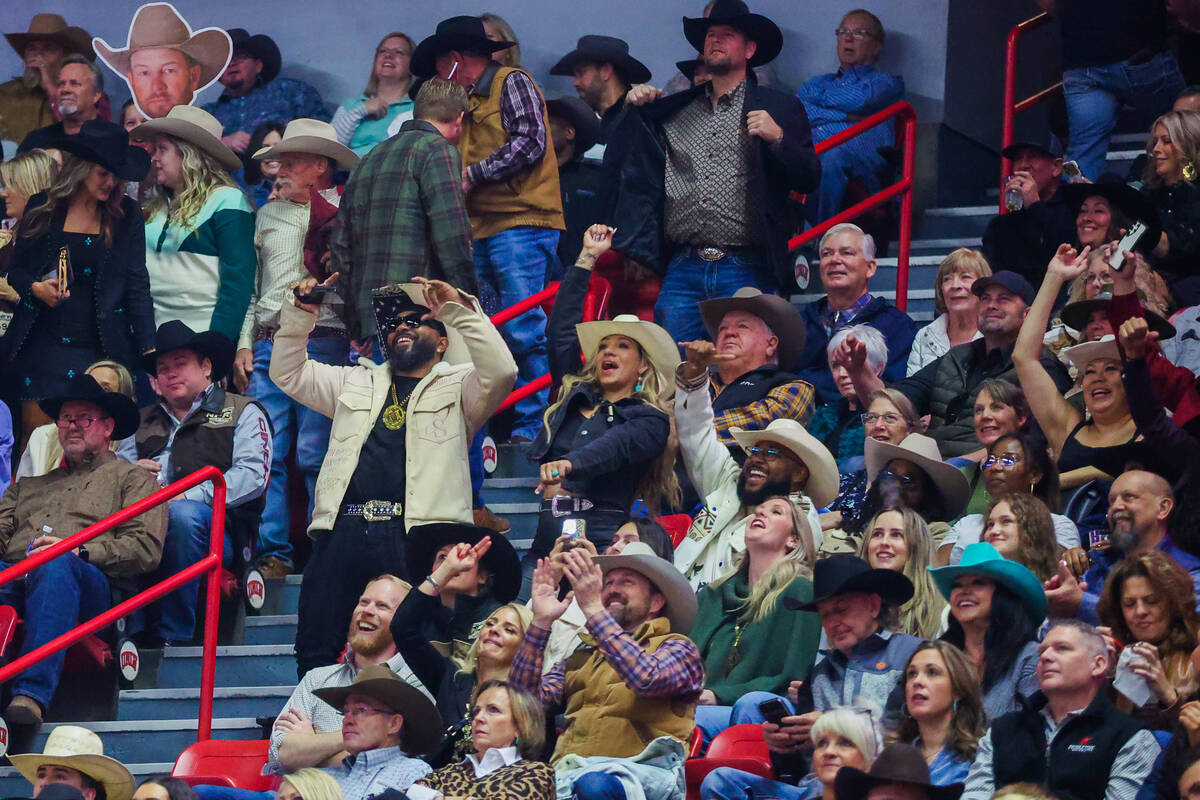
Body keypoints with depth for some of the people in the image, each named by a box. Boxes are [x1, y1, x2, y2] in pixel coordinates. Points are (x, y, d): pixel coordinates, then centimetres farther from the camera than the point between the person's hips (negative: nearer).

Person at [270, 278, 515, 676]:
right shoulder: (357, 383, 30)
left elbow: (501, 372, -3)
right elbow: (288, 373, 31)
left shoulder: (458, 387, 16)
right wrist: (301, 314, 17)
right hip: (344, 529, 4)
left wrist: (460, 309, -6)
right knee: (315, 651, -3)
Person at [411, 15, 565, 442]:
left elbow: (530, 143, -13)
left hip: (521, 224, -9)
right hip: (482, 231, 9)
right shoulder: (471, 103, 27)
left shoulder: (513, 83, 0)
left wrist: (472, 175, -10)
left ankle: (534, 428, -14)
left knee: (524, 330, -13)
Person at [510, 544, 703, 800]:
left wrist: (593, 608, -8)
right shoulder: (580, 659, 29)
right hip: (569, 771, 3)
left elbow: (646, 678, -9)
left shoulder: (677, 648, 16)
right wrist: (541, 622, 9)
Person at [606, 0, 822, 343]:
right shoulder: (674, 111, 20)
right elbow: (615, 164, 25)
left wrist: (778, 138, -13)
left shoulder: (779, 109, 10)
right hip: (683, 270, 3)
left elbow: (809, 180, 3)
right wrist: (631, 110, 12)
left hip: (747, 269, -3)